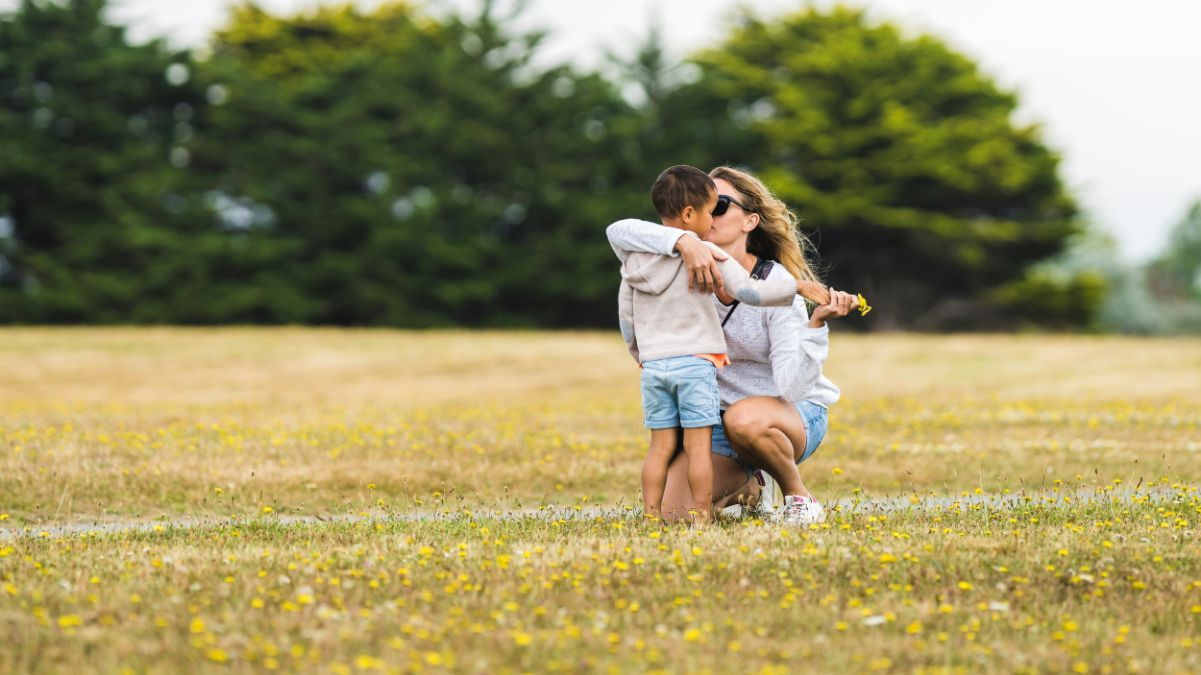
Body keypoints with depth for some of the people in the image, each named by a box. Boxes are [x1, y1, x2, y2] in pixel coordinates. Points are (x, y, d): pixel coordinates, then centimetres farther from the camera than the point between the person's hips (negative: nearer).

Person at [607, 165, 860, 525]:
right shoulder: (693, 272, -9)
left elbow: (793, 386, -28)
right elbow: (618, 231, -25)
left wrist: (816, 323, -42)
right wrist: (683, 241, -41)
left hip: (796, 416, -5)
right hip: (719, 416, 5)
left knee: (745, 418, -41)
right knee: (671, 511, -15)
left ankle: (799, 496, -12)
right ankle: (744, 485, 18)